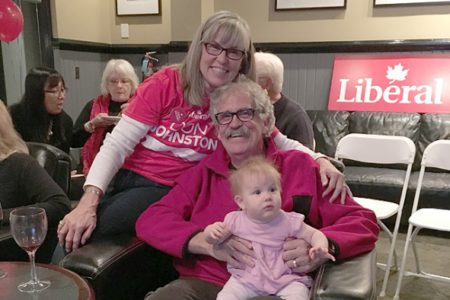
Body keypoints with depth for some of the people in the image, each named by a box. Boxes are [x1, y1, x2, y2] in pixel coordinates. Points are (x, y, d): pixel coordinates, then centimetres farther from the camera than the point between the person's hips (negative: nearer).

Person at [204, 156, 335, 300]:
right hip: (245, 281, 1)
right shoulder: (235, 220, -4)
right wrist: (212, 231, -20)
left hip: (285, 280, 0)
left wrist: (320, 247, -23)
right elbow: (213, 239, 5)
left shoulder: (289, 222, -7)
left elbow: (314, 234, 0)